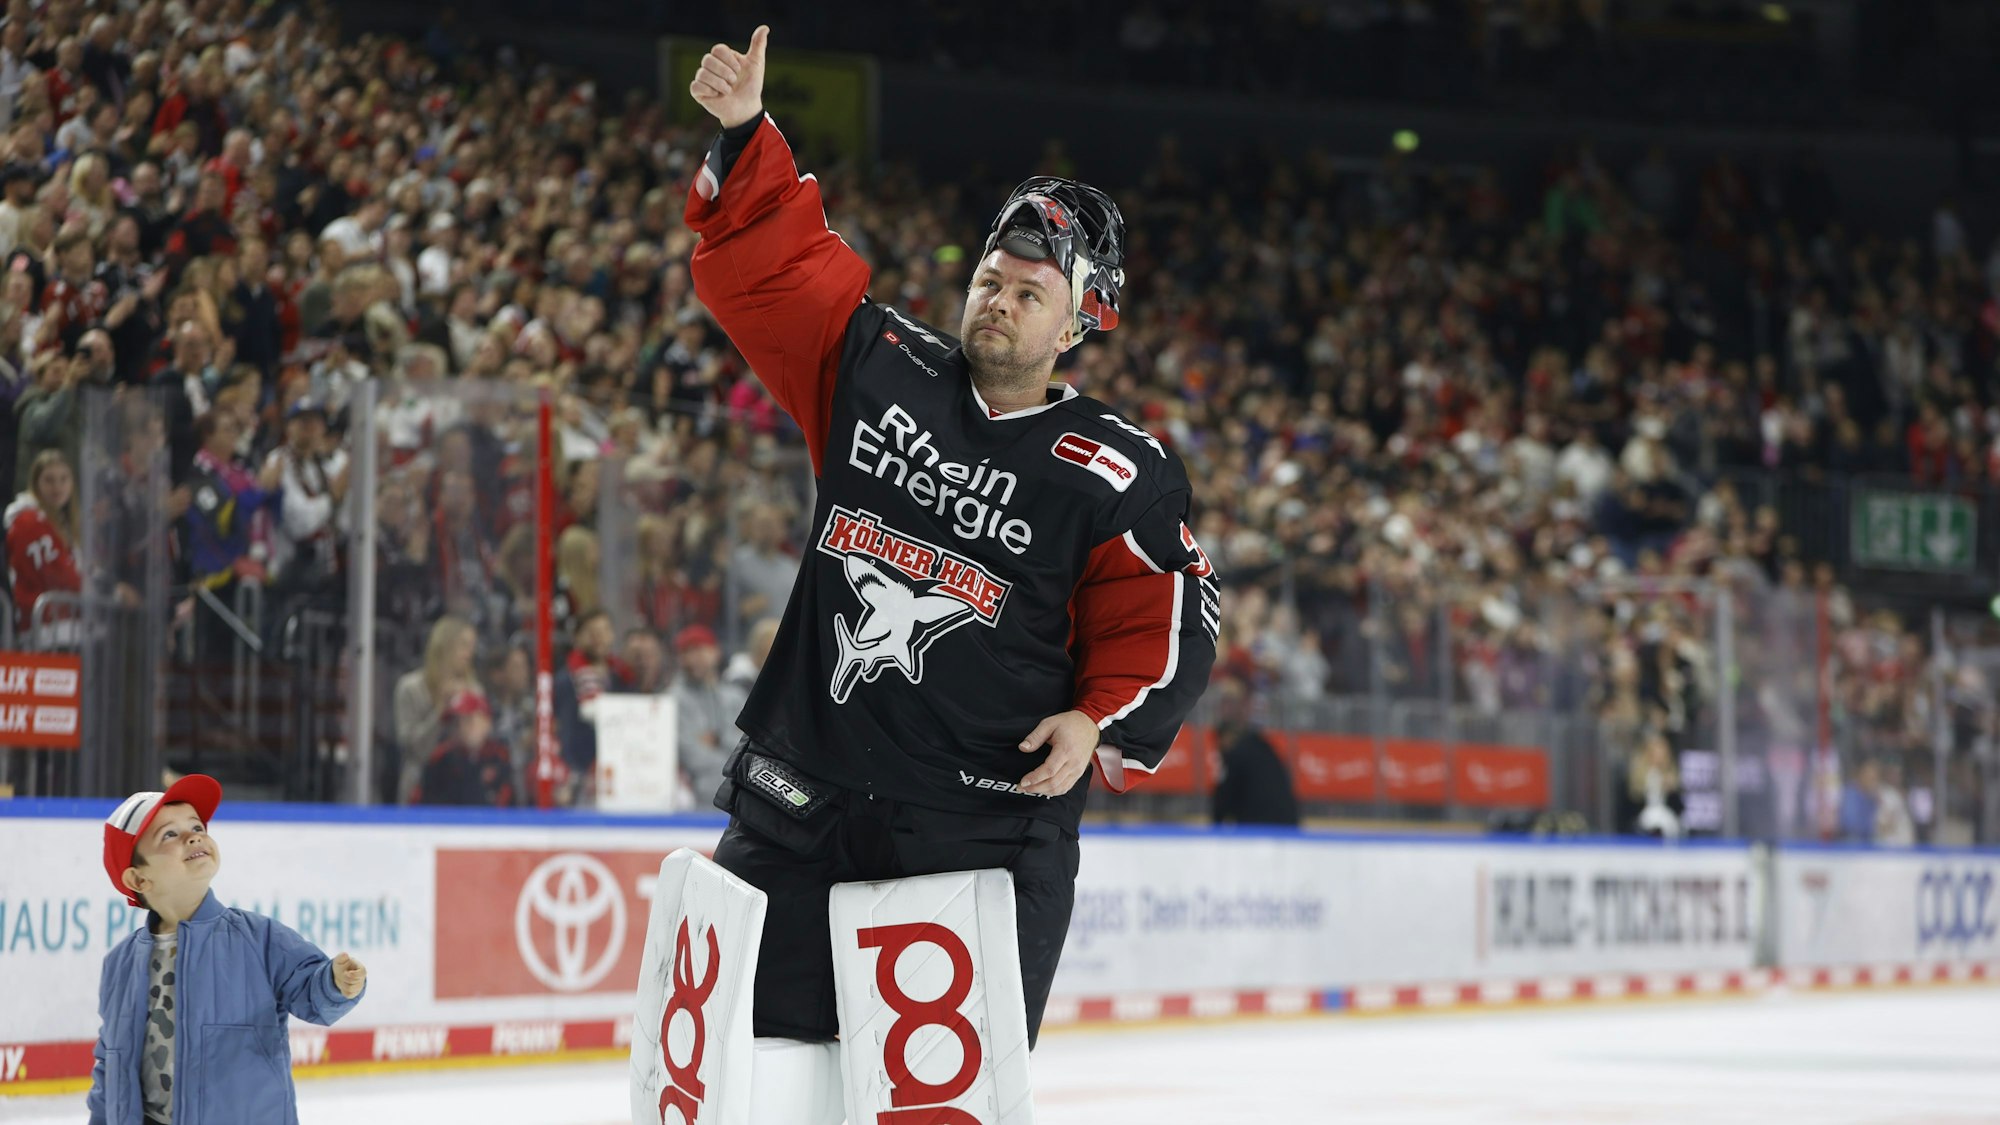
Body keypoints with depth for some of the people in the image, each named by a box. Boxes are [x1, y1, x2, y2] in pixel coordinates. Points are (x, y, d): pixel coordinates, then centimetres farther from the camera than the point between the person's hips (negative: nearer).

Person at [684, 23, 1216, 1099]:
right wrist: (745, 134, -7)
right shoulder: (878, 366, 5)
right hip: (802, 796, 3)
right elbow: (765, 261, 6)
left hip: (987, 826, -3)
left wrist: (1104, 722, -16)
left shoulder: (1116, 475, -3)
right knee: (769, 1059, 3)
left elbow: (1165, 622, -1)